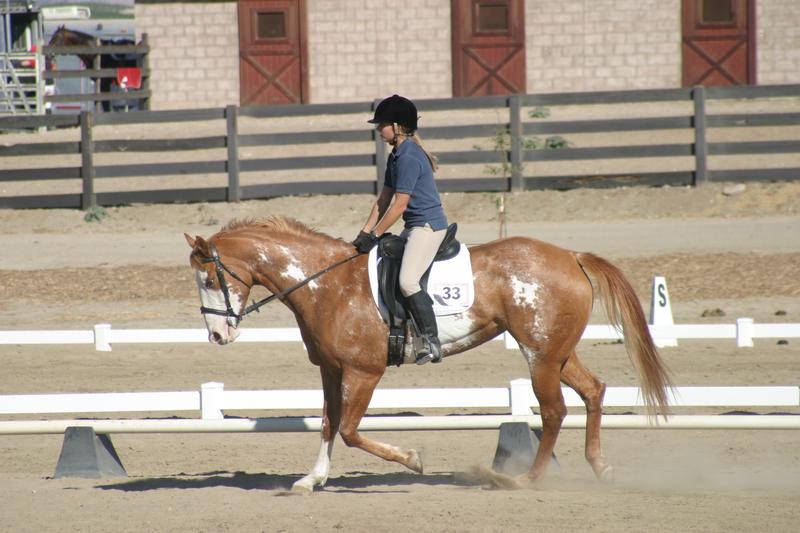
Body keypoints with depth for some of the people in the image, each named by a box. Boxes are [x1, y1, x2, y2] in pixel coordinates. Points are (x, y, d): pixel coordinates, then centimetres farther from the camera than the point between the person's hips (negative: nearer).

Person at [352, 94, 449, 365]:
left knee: (407, 281, -23)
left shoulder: (409, 157, -17)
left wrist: (374, 236, -14)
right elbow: (383, 200, 17)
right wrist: (364, 234, 10)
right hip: (414, 228, 11)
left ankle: (431, 342, -20)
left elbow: (399, 205, -19)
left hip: (428, 225, -11)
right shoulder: (395, 157, 14)